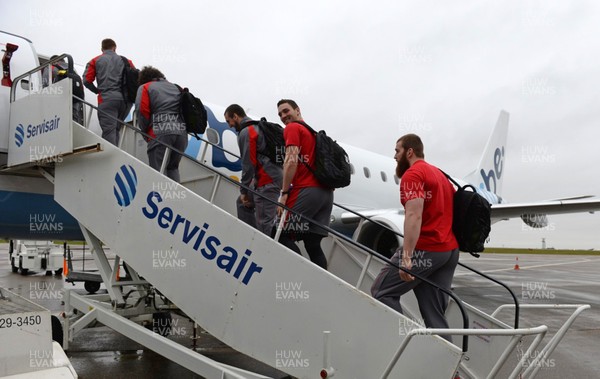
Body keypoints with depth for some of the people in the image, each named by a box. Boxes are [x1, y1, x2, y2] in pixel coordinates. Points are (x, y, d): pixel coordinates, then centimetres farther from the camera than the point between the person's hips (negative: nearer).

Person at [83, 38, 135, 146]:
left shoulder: (96, 61, 13)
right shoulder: (125, 60, 17)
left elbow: (87, 80, 3)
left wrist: (97, 91, 18)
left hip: (107, 99, -3)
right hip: (125, 99, 3)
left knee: (109, 130, -7)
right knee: (116, 129, 14)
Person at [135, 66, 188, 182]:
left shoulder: (145, 87, 12)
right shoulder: (176, 87, 27)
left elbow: (142, 111, -1)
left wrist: (145, 131, 11)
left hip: (160, 133, -5)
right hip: (182, 132, 5)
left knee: (157, 169, -4)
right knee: (173, 168, 18)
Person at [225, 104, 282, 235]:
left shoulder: (246, 132, -8)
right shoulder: (258, 127, 22)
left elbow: (248, 164, -13)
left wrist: (244, 191, -5)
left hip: (267, 182, -10)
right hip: (274, 176, 10)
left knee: (264, 224, -11)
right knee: (242, 201, 23)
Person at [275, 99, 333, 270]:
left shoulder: (292, 128, 3)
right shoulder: (314, 132, 26)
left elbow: (291, 161, -10)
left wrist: (284, 193, -10)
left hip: (307, 190, -8)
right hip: (326, 192, 8)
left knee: (282, 235, -4)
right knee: (313, 244, 8)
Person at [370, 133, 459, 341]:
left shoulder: (412, 174, -7)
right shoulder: (439, 174, 22)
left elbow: (414, 216, -21)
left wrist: (406, 255, -26)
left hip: (425, 249, -9)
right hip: (450, 250, 9)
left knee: (382, 291, 0)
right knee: (435, 312, 9)